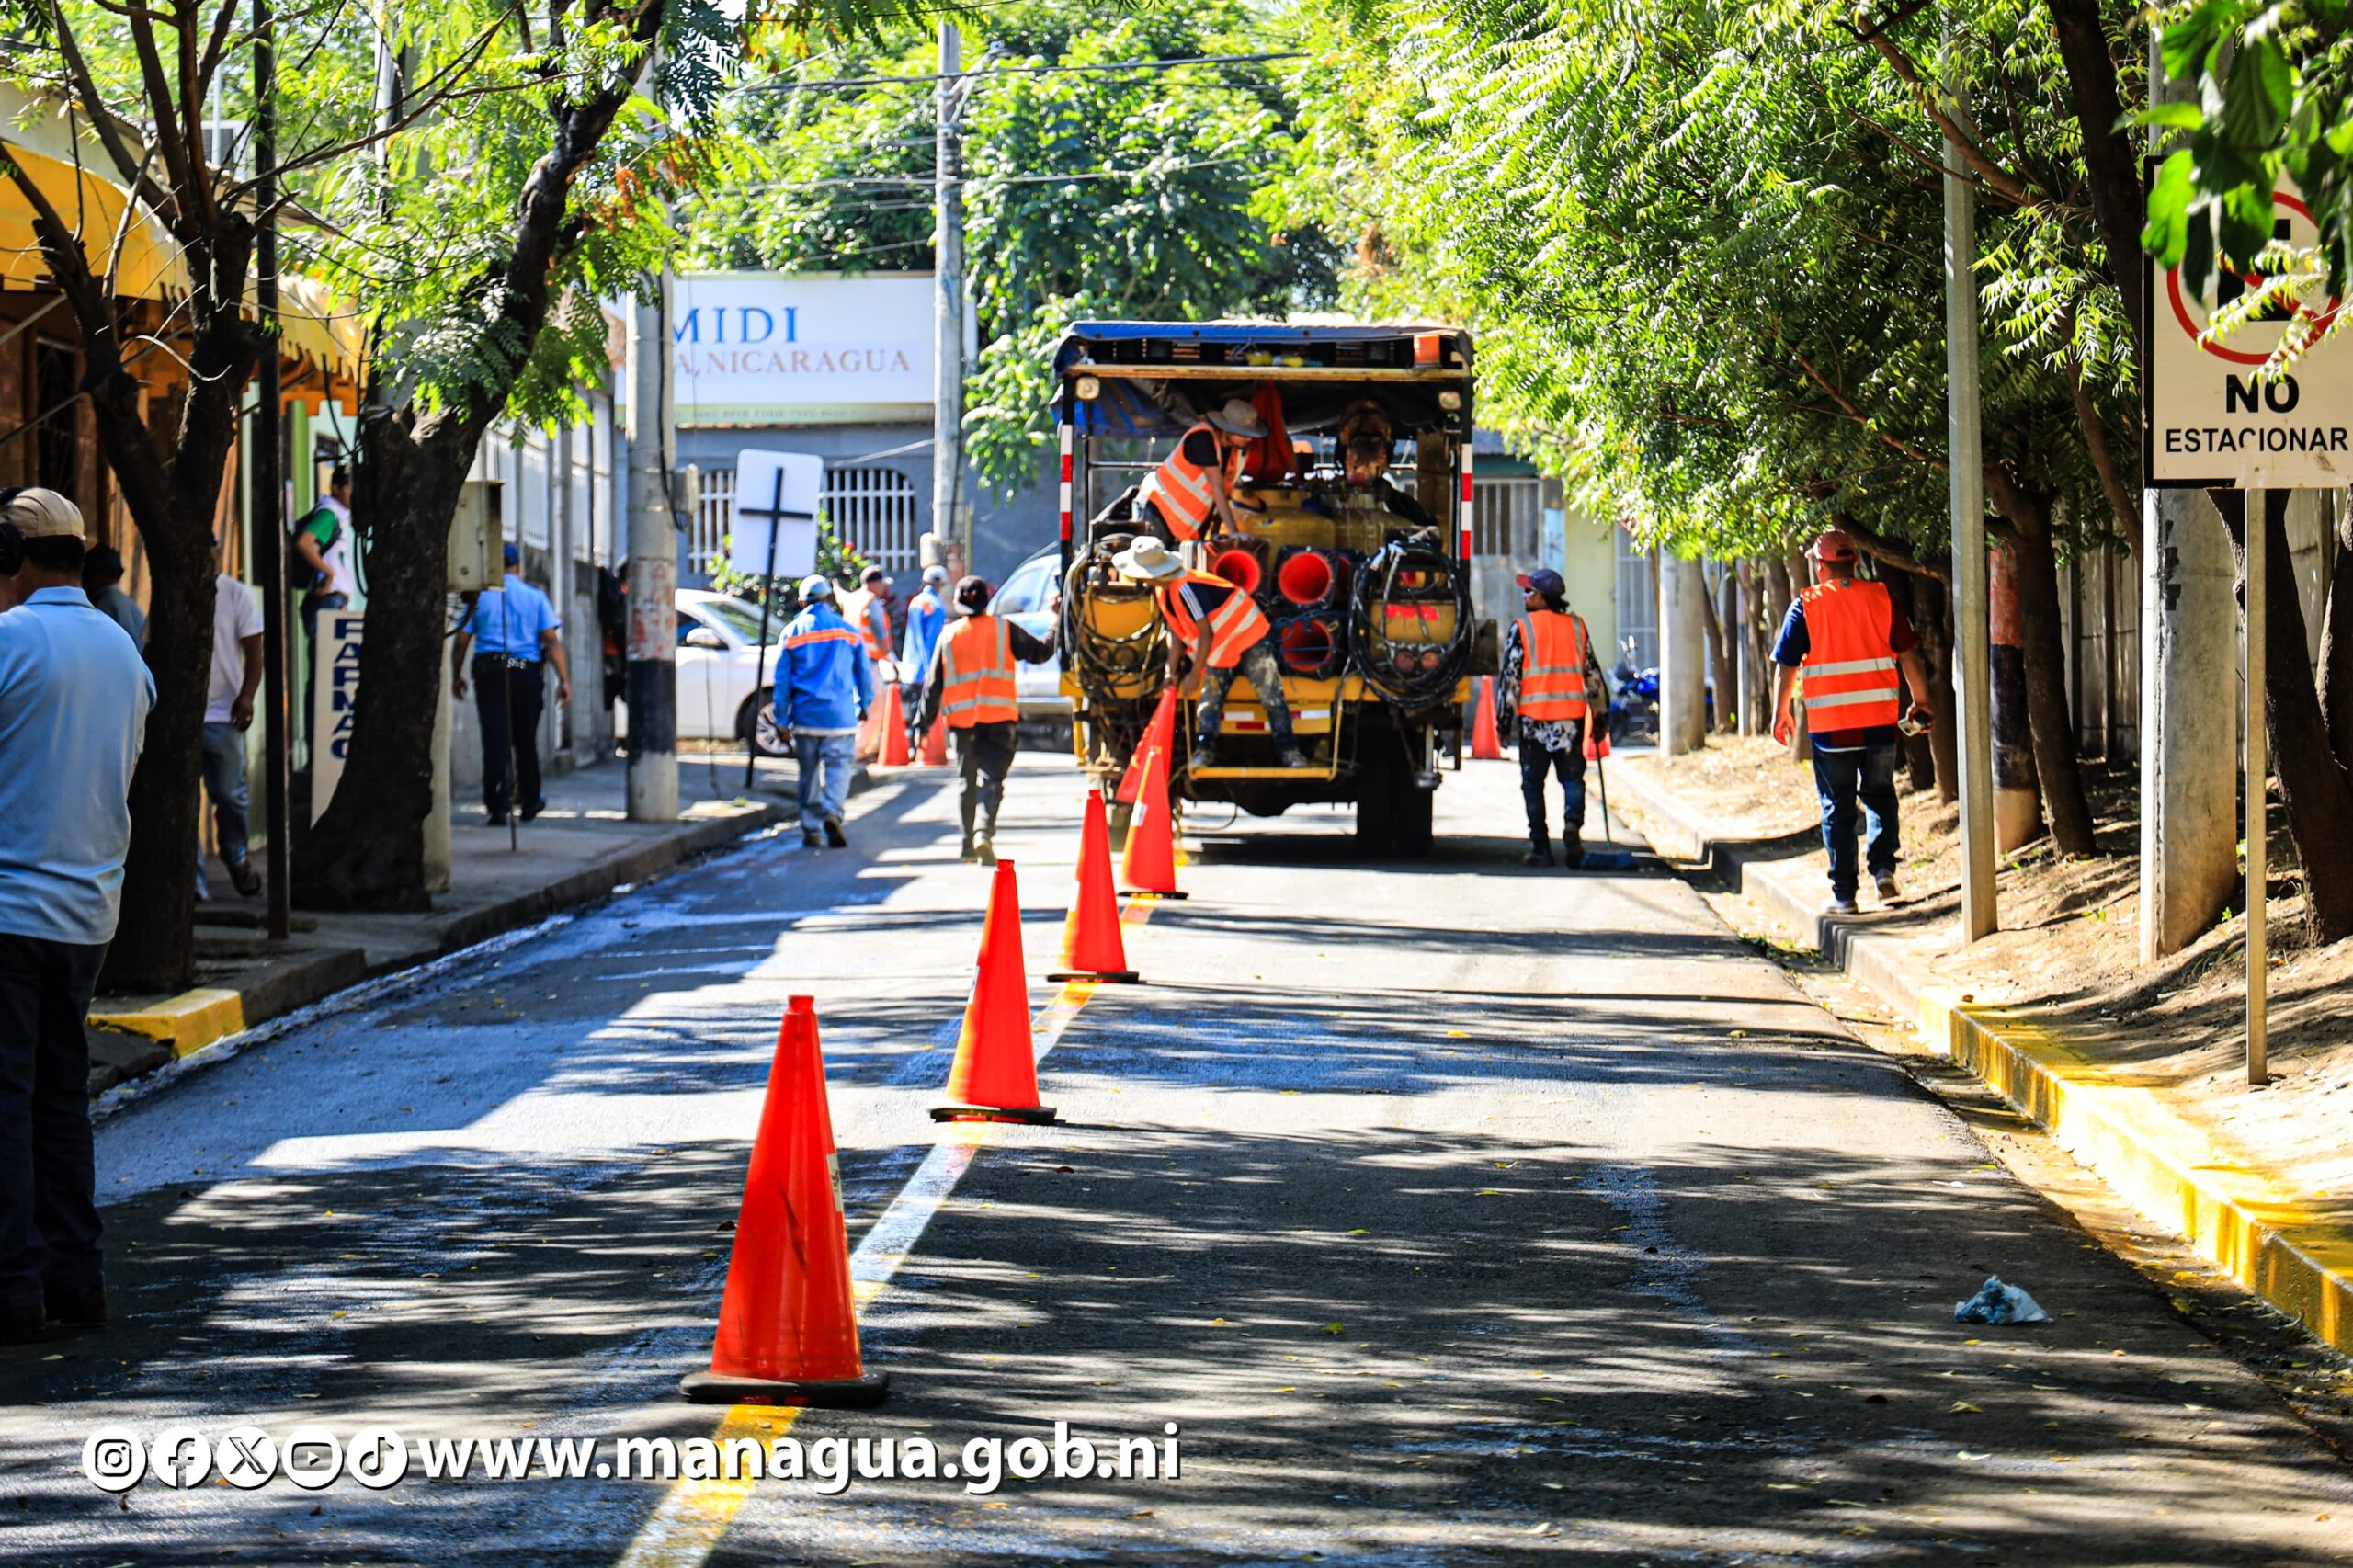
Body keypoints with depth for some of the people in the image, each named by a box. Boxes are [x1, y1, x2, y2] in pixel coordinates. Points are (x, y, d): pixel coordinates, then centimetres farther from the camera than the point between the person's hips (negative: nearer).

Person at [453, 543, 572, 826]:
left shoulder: (480, 597, 5)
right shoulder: (535, 597, 4)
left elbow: (462, 641, 6)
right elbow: (551, 640, -4)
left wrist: (456, 675, 19)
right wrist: (564, 679, -5)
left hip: (489, 669, -1)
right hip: (526, 672, 1)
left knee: (495, 740, -4)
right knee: (526, 740, 15)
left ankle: (497, 808, -12)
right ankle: (529, 801, 27)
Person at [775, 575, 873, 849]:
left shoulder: (792, 632, 1)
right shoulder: (848, 631, 2)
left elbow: (782, 678, 1)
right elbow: (864, 672, 8)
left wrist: (781, 719, 6)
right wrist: (864, 704, 23)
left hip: (805, 716, 1)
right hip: (840, 714, -1)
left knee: (809, 772, 10)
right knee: (838, 766, -1)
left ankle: (810, 828, 11)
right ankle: (833, 811, -26)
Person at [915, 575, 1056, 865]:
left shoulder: (948, 637, 7)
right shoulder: (1003, 628, 1)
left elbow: (933, 685, 9)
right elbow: (1039, 653, 8)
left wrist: (923, 724, 14)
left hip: (961, 719, 2)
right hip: (999, 717, -2)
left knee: (967, 781, 13)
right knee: (991, 778, -6)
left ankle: (970, 841, 16)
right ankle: (984, 831, -28)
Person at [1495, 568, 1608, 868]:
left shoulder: (1522, 628, -2)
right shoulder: (1576, 626, 8)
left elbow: (1510, 677, -4)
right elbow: (1593, 674, 13)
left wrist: (1504, 719, 1)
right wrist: (1601, 716, 20)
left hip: (1534, 719, -2)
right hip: (1571, 717, 2)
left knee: (1533, 783, 6)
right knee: (1572, 777, 8)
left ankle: (1540, 848, 4)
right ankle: (1572, 824, -18)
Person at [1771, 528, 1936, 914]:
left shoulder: (1806, 606, -4)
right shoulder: (1882, 599, 1)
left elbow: (1787, 666, -3)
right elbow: (1909, 655, 3)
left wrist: (1780, 713, 8)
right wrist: (1921, 701, 15)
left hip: (1829, 727, -2)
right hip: (1880, 722, 2)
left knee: (1837, 809, 7)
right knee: (1880, 796, 20)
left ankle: (1844, 893, 7)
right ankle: (1883, 865, 1)